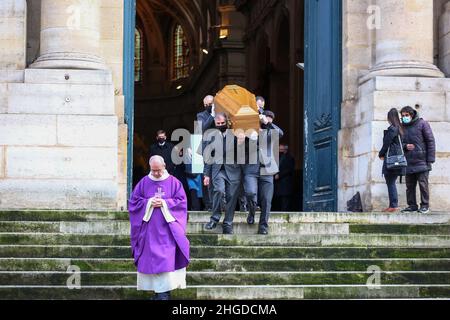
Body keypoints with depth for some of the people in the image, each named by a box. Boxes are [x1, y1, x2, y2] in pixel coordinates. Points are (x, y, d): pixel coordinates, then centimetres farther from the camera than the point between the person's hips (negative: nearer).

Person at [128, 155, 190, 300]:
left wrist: (164, 203, -12)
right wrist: (149, 203, -9)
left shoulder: (174, 182, 3)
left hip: (167, 228, -2)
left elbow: (181, 201, 0)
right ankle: (159, 292, 9)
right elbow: (133, 201, 7)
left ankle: (164, 292, -10)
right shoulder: (144, 182, 7)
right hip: (149, 230, 2)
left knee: (167, 259, -10)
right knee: (150, 259, 2)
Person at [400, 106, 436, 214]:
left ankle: (425, 205, 1)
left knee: (423, 183, -5)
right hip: (408, 162, 5)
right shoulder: (402, 127, 12)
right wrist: (405, 146, -6)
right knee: (410, 185, 6)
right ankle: (412, 205, 13)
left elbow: (430, 141, -3)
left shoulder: (422, 124, -1)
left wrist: (430, 159, -9)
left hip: (421, 160, -5)